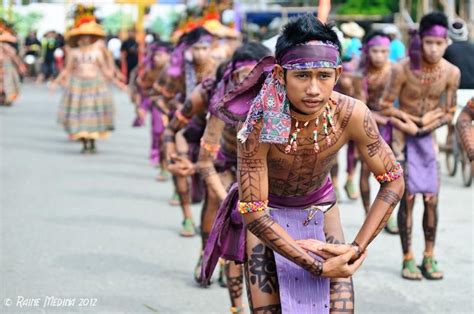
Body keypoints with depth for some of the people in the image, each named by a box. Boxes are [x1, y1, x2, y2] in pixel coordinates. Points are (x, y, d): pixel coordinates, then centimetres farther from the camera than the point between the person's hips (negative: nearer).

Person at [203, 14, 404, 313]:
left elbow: (393, 181, -13)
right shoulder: (259, 122, -33)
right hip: (266, 214, -2)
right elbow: (253, 210, -30)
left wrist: (357, 248, -21)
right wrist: (315, 265, -30)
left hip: (320, 207, 2)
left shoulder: (352, 115, -26)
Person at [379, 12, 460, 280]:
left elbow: (449, 113, -1)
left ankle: (429, 258, 11)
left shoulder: (451, 73, -11)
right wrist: (412, 121, -13)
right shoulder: (403, 69, -19)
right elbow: (385, 107, -10)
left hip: (429, 138, 3)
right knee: (408, 197, -4)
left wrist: (425, 126, -13)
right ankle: (408, 259, 5)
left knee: (432, 199, 0)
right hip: (403, 137, -3)